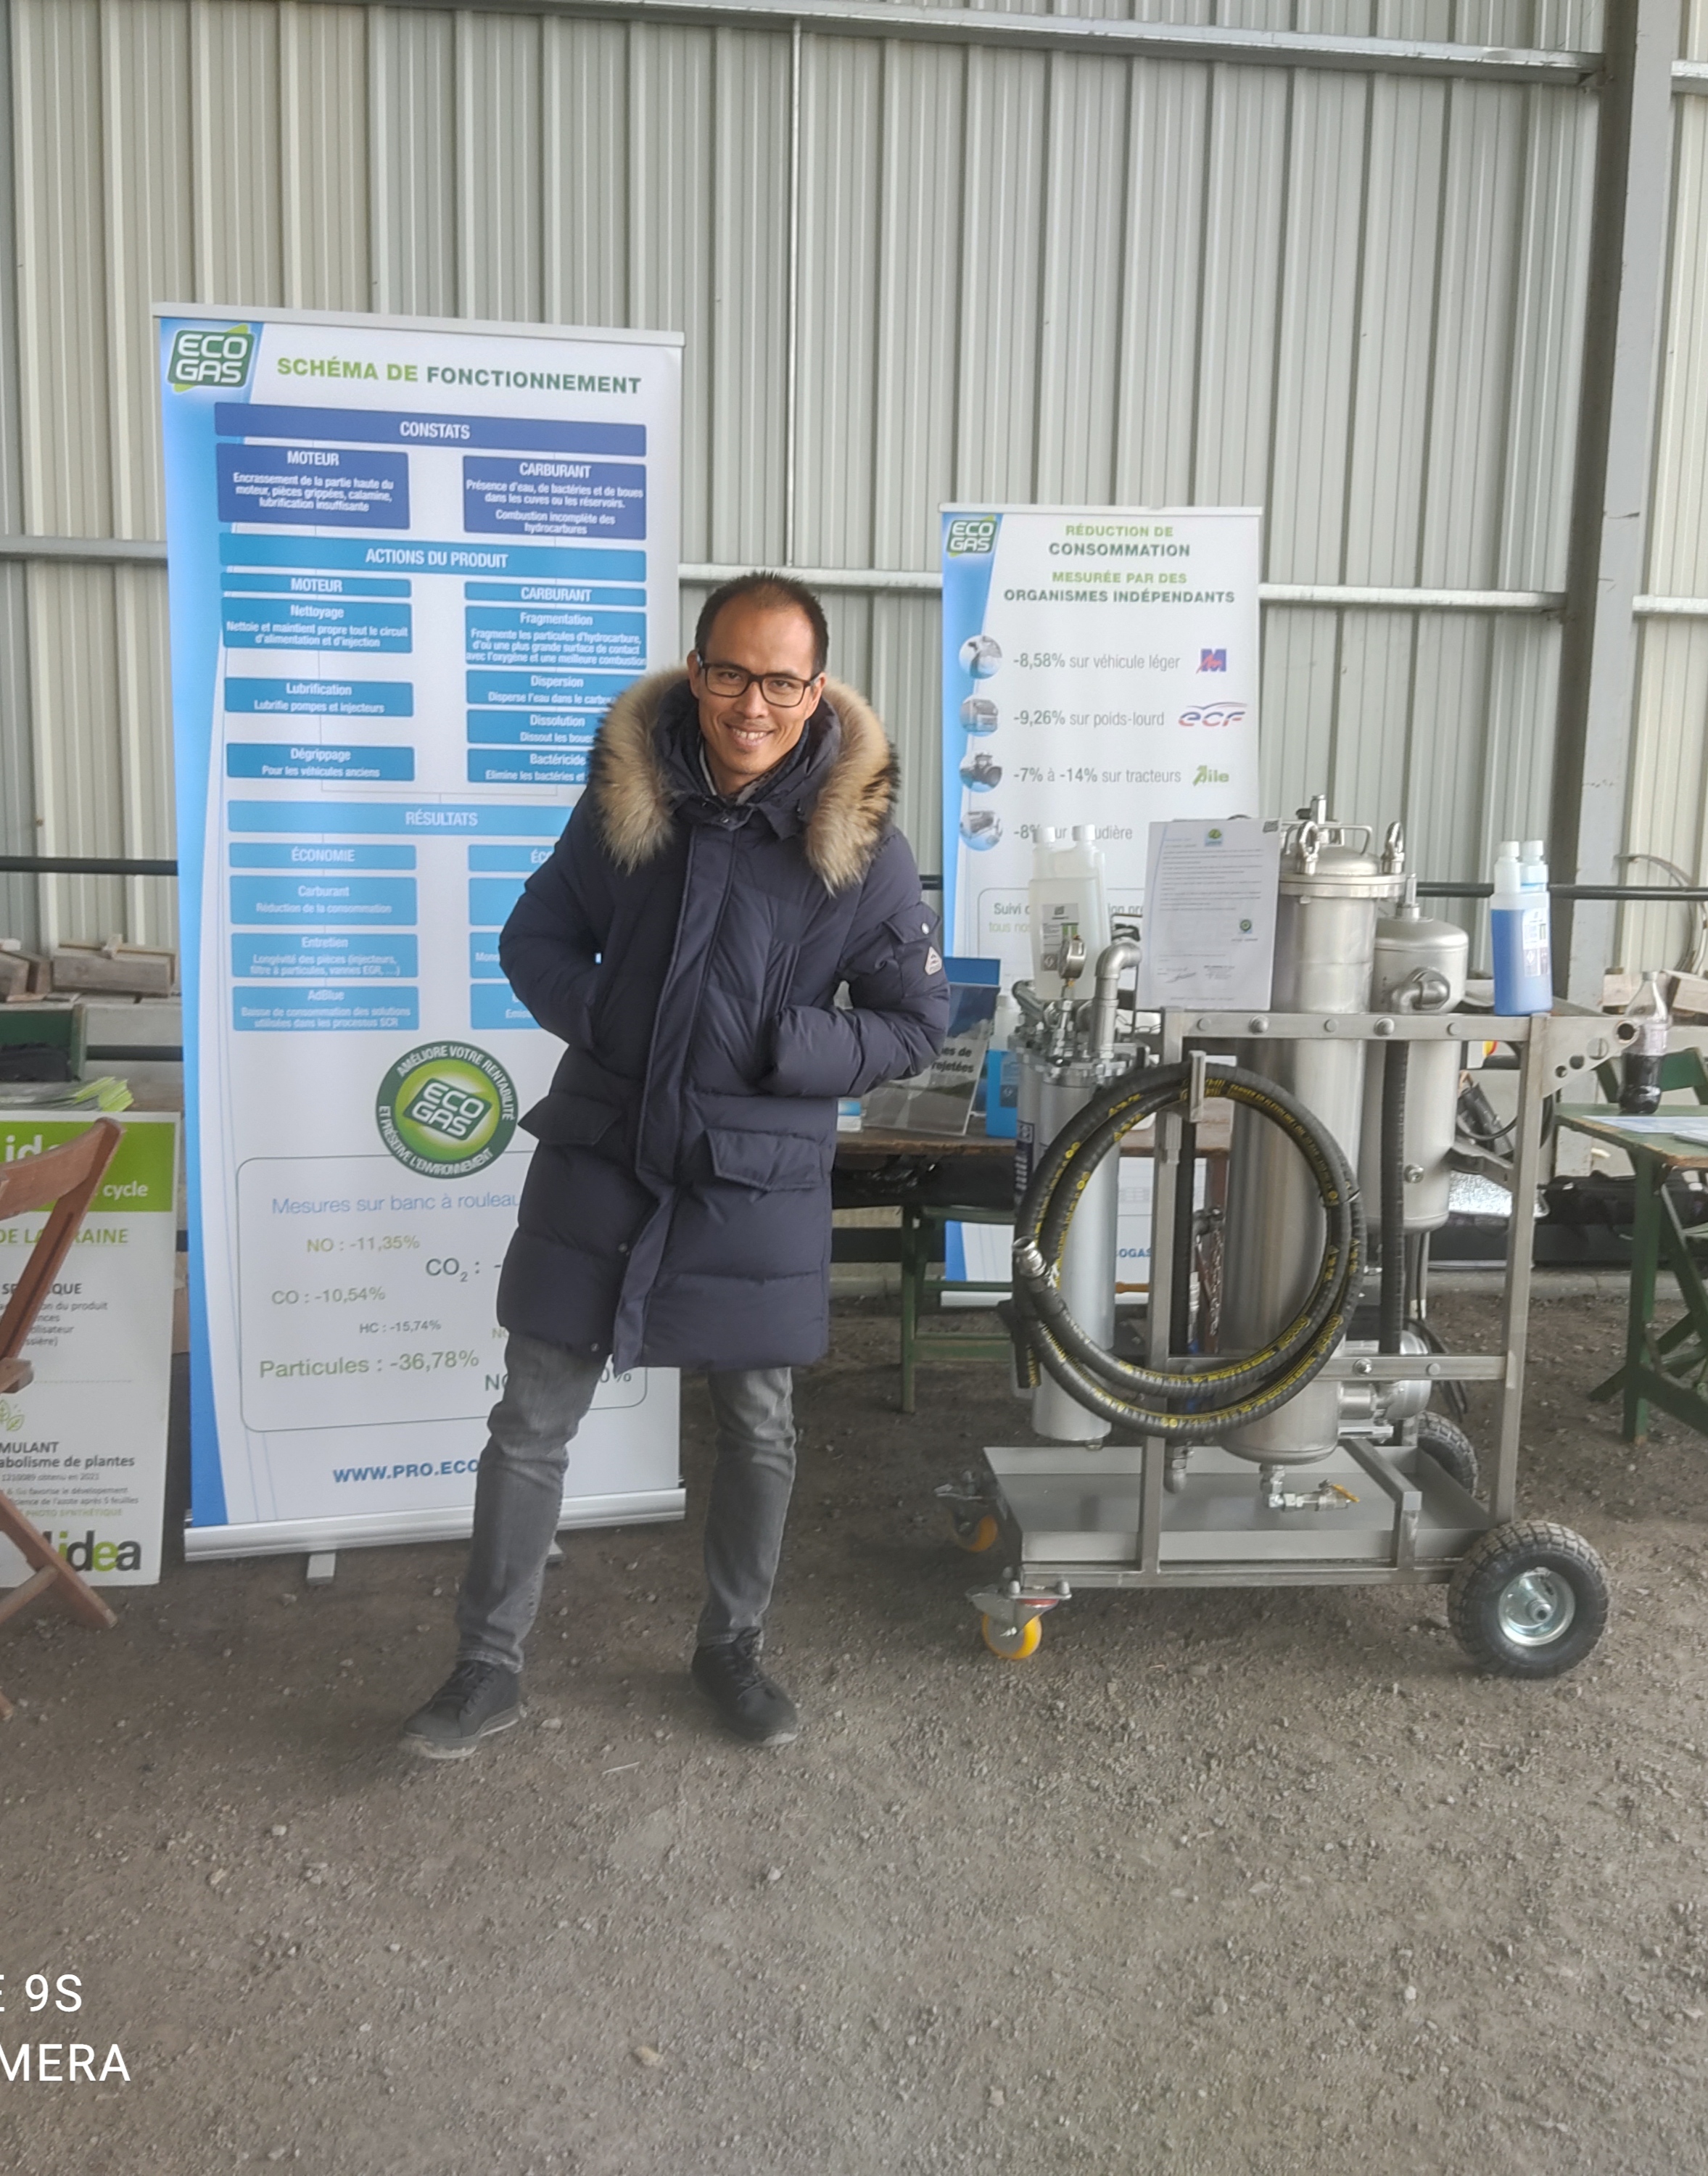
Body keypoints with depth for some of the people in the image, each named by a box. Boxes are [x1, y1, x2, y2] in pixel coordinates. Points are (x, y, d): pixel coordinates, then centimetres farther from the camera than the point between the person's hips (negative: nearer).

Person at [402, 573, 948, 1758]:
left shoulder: (862, 841, -10)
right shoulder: (625, 796, -4)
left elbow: (916, 1022, -3)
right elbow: (537, 937, 7)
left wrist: (781, 1050, -16)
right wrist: (596, 1018, -11)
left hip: (757, 1183, -1)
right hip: (600, 1160, 1)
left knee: (759, 1433, 14)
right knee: (532, 1425, 7)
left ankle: (733, 1649, 38)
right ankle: (489, 1667, 26)